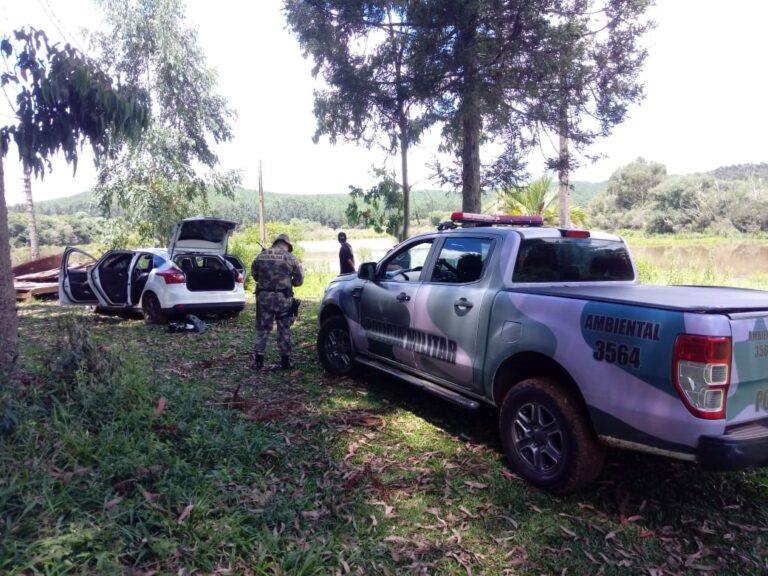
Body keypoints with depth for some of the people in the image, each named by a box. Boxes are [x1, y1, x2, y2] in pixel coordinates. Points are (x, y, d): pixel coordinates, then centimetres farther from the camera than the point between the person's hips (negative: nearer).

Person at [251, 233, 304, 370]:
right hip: (283, 297, -2)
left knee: (262, 328, 11)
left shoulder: (261, 256, 4)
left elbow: (254, 274, 12)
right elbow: (299, 280, 0)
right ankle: (285, 360, 15)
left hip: (264, 296, 2)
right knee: (284, 329, 10)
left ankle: (258, 360, 9)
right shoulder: (290, 258, -3)